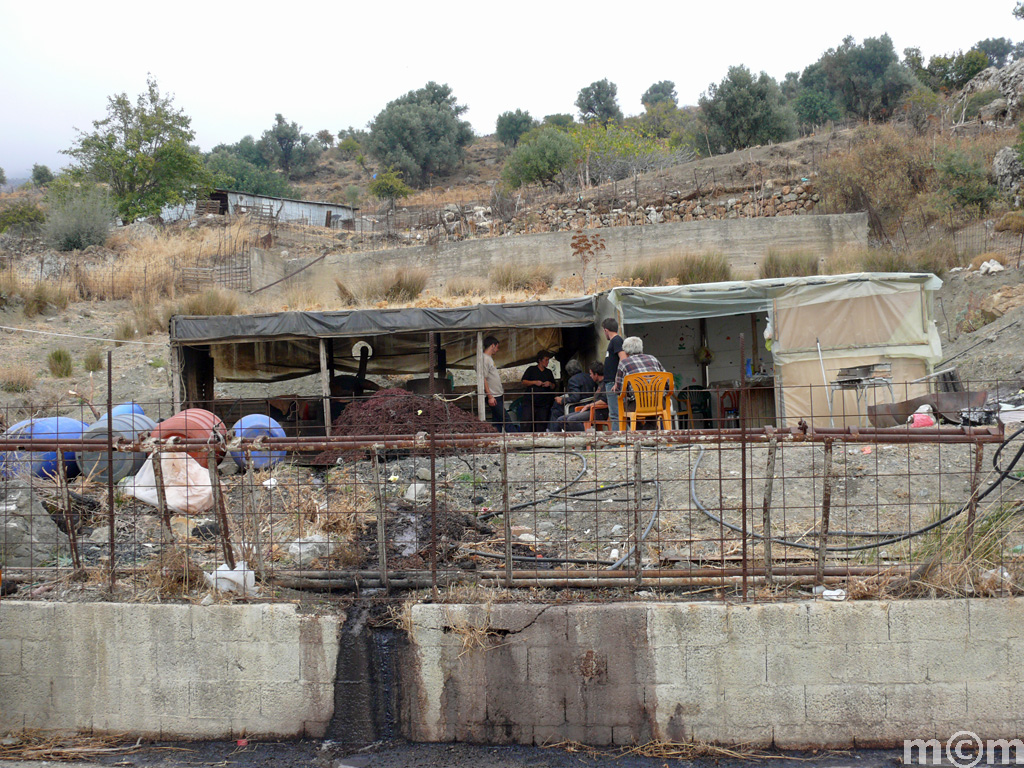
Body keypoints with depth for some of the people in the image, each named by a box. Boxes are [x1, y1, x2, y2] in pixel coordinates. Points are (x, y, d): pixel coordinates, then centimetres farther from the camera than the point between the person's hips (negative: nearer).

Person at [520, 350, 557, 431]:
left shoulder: (549, 372, 17)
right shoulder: (531, 369, 8)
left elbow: (553, 387, 19)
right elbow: (524, 381, 1)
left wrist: (550, 384, -3)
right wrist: (535, 382, -11)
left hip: (544, 402, 3)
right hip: (530, 401, -3)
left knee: (541, 424, -3)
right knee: (527, 421, -12)